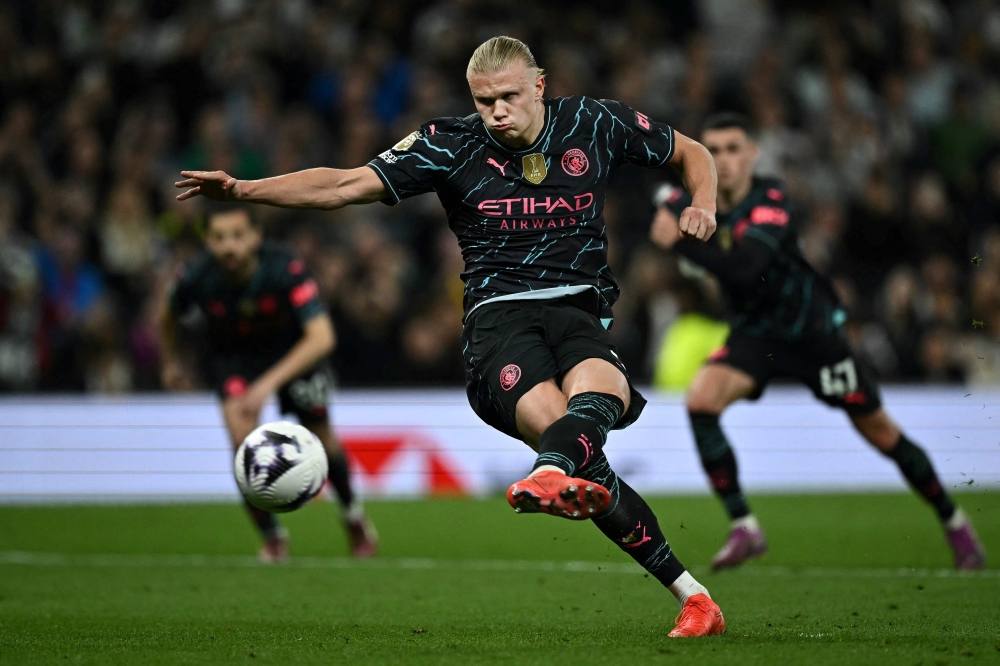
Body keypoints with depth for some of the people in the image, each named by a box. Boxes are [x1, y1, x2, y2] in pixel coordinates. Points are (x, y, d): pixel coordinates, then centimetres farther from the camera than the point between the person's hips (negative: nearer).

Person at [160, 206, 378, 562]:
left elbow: (321, 337, -45)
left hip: (294, 352, -1)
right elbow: (169, 317, -3)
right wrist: (170, 362, 11)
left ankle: (353, 516, 39)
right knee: (242, 434, -21)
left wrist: (269, 383, -53)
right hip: (233, 356, 1)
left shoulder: (286, 269, -37)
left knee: (320, 437, 8)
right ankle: (272, 536, -3)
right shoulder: (197, 277, -29)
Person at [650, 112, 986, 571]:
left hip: (813, 331, -4)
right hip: (754, 333, 4)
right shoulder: (694, 202, -9)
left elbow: (745, 270, -41)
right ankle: (743, 528, -15)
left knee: (880, 433, 3)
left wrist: (680, 244, -47)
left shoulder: (770, 201, -26)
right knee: (700, 399, -22)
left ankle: (955, 522, 24)